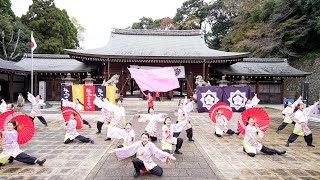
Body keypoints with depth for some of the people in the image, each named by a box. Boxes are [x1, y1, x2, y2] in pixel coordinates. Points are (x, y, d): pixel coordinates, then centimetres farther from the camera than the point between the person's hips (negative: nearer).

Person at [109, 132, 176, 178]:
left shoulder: (151, 145, -15)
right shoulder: (138, 144, -13)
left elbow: (158, 151, -27)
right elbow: (128, 148, -16)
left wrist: (167, 155, -42)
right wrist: (116, 150, -22)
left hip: (149, 163, 0)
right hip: (140, 162, 0)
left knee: (160, 172, -16)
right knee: (135, 160, -35)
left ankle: (148, 169, 14)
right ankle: (137, 172, -2)